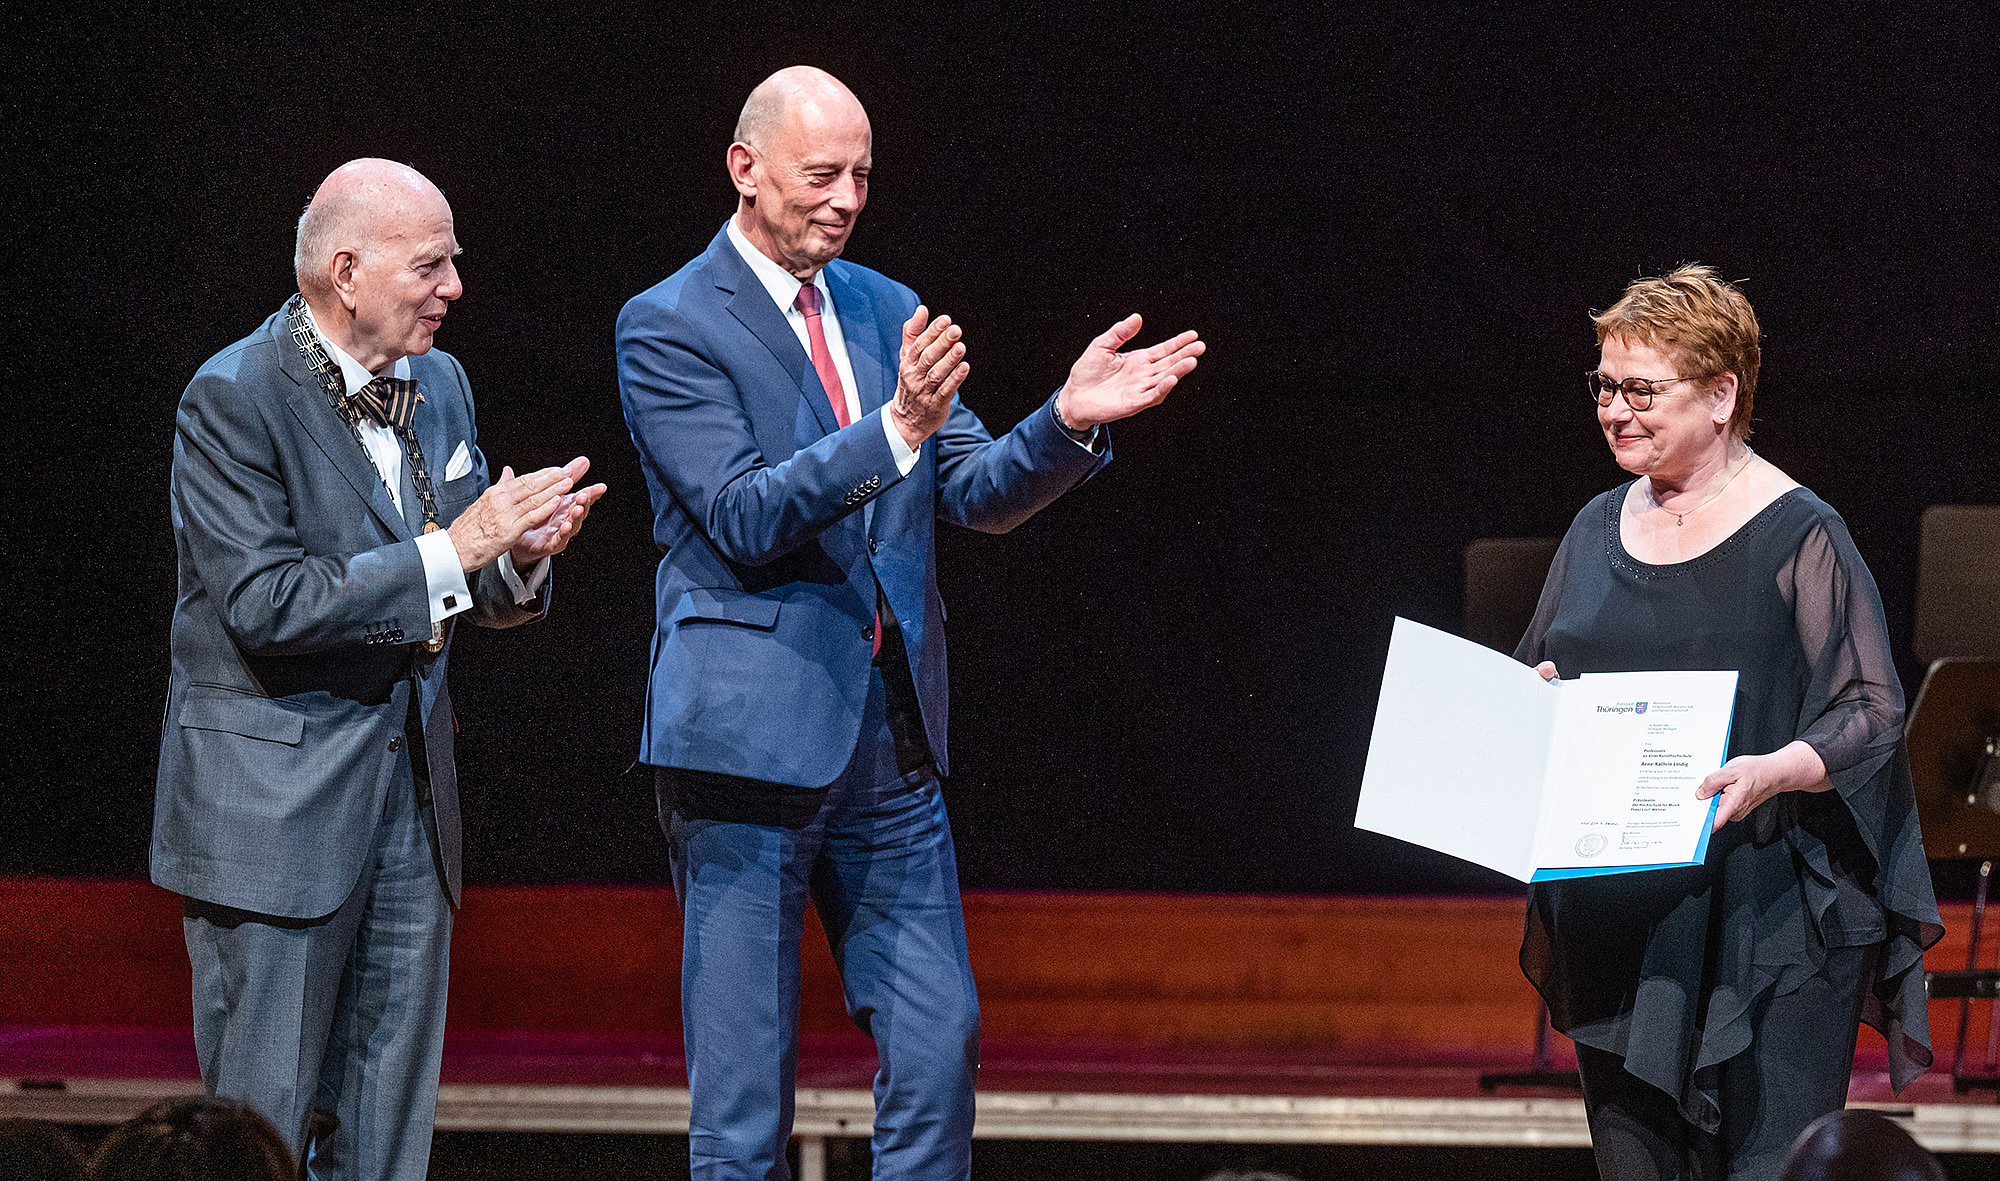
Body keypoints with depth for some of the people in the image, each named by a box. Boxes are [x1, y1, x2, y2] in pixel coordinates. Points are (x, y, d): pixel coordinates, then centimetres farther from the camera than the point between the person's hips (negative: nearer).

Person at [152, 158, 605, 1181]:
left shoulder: (438, 385, 10)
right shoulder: (232, 398, -13)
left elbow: (473, 595, 15)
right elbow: (264, 605, -22)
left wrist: (519, 556, -9)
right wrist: (453, 548, -22)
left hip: (411, 790, 7)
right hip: (273, 810, -7)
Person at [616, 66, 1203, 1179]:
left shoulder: (888, 313, 13)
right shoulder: (667, 326, -6)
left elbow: (980, 495, 11)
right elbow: (745, 516, -17)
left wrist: (1070, 421, -9)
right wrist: (894, 428, -29)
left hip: (892, 735, 6)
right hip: (751, 735, -6)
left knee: (939, 1045, 5)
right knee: (744, 1087, -1)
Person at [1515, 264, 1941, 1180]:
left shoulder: (1797, 536, -6)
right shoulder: (1599, 529, 13)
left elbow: (1872, 712, -9)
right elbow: (1542, 676, 25)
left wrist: (1774, 771, -27)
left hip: (1765, 929, -6)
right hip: (1614, 922, 6)